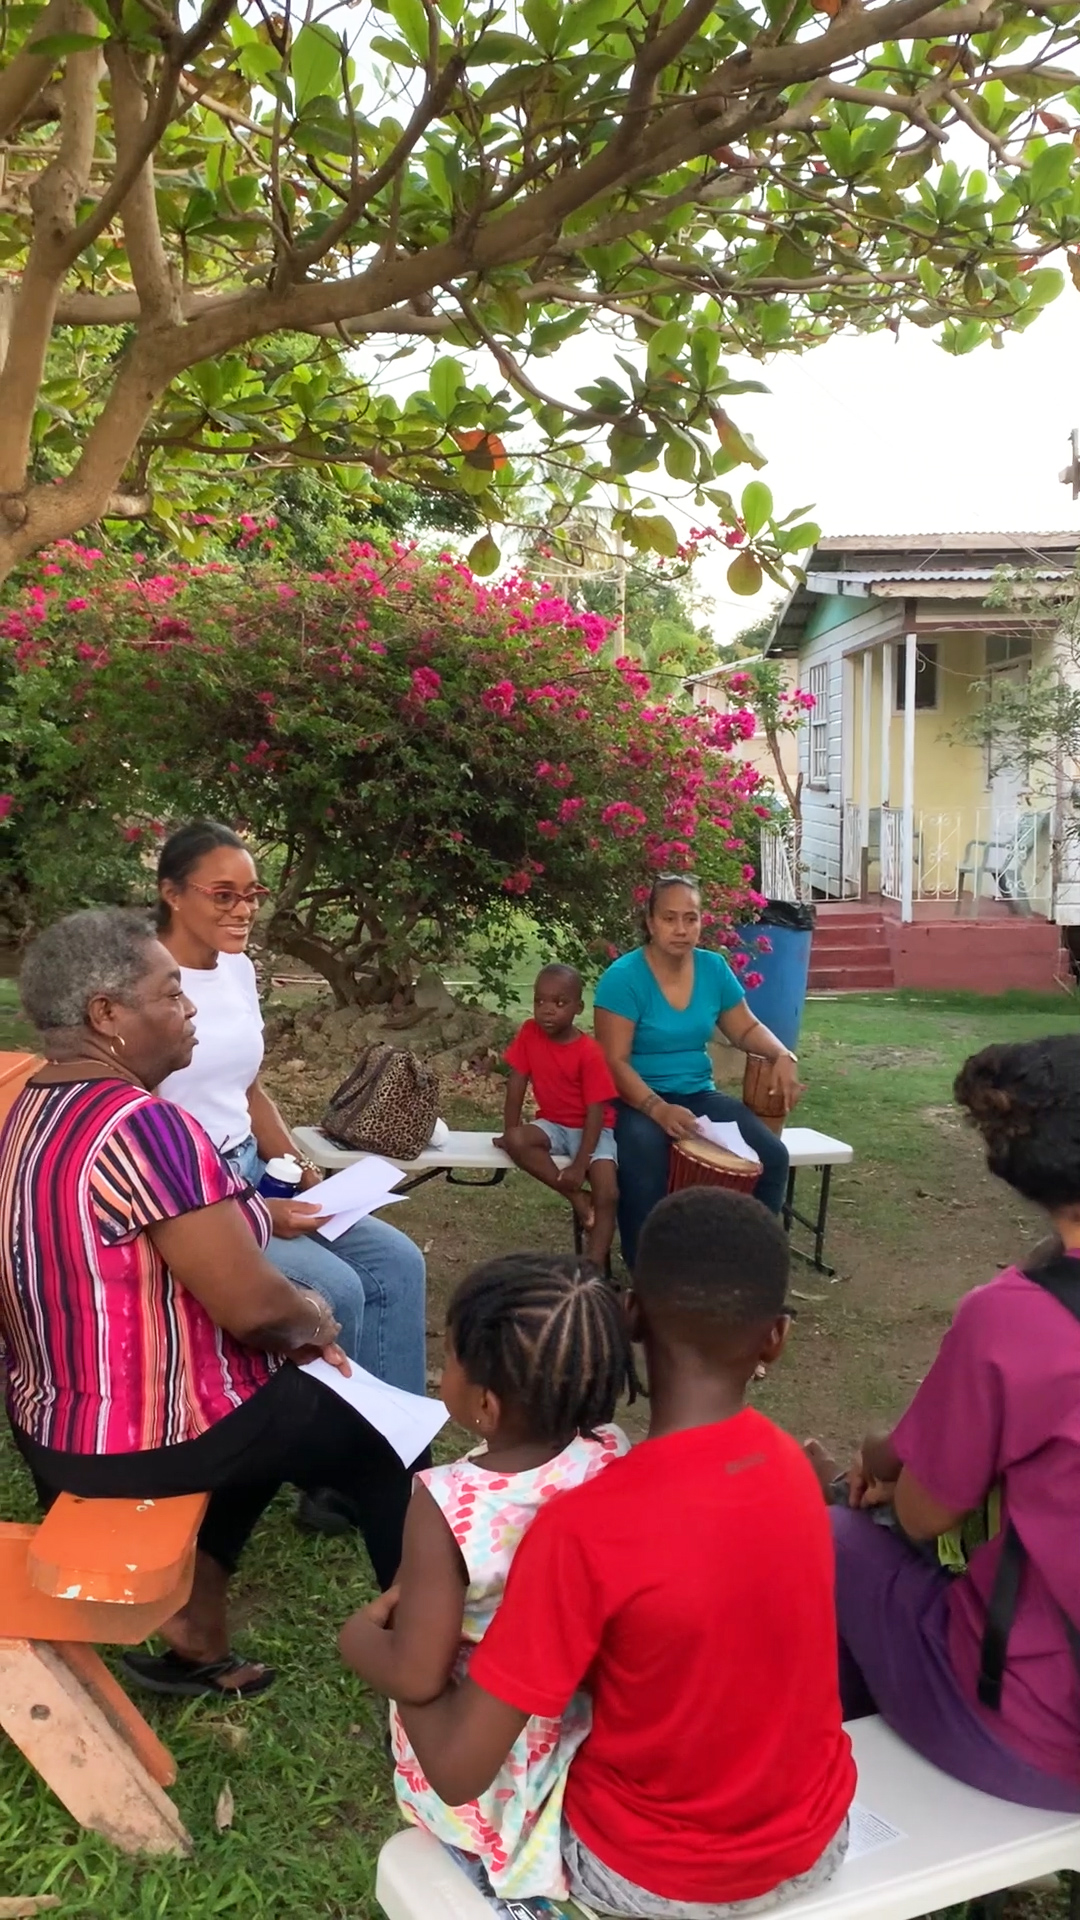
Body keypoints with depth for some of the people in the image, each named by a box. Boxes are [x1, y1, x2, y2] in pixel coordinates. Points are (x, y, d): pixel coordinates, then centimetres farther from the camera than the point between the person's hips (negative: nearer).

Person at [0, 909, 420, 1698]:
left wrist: (284, 1325, 7)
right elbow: (248, 1303, -27)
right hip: (147, 1435, -9)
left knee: (288, 1398, 31)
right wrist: (311, 1317, -5)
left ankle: (196, 1639, 29)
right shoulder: (144, 1124, -28)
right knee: (382, 1442, 11)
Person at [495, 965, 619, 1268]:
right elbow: (516, 1082, -2)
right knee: (516, 1142, -28)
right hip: (553, 1125, 4)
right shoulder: (529, 1033, -9)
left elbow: (595, 1112, -20)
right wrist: (510, 1131, -6)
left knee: (607, 1194, -25)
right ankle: (577, 1198, -17)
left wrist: (579, 1165, -25)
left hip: (592, 1129, -4)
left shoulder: (589, 1053, -21)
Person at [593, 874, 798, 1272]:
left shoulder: (713, 968, 3)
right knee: (645, 1162, -37)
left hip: (698, 1095, 5)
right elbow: (614, 1062, -17)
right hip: (637, 1101, -5)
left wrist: (782, 1055, -9)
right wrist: (658, 1109, -31)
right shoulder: (623, 977, -13)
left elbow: (746, 1028, 13)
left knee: (772, 1155, -16)